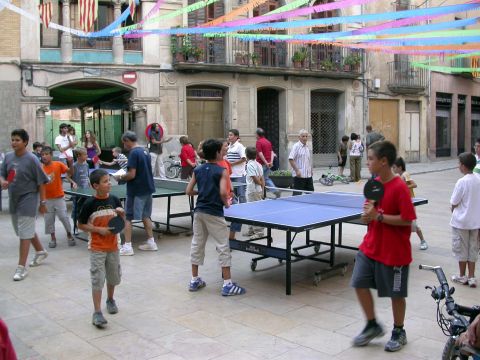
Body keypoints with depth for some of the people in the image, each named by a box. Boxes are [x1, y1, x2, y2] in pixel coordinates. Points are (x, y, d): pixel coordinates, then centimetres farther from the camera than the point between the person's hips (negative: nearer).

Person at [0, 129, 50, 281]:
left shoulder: (31, 159, -15)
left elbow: (41, 182, -11)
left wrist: (42, 202, -9)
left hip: (27, 199, -7)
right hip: (13, 199, 7)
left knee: (24, 233, -4)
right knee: (27, 230, 21)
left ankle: (21, 267, 3)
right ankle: (41, 251, 42)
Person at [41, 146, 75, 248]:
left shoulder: (58, 165, -8)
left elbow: (70, 172, -13)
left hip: (59, 197, -2)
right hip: (47, 199, 2)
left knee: (63, 217, -3)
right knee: (49, 219, 7)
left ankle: (69, 235, 17)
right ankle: (53, 238, 22)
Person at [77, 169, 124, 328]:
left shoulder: (114, 200, -2)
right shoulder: (90, 203, -13)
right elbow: (81, 225, -6)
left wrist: (122, 214, -14)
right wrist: (99, 229, -17)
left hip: (113, 246, 4)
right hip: (97, 248, -4)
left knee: (113, 276, 17)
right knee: (97, 279, -4)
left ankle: (110, 300, 41)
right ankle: (97, 312, 2)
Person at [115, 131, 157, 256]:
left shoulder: (133, 153, -16)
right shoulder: (145, 151, 10)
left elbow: (131, 175, -22)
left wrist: (120, 177, -4)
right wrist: (124, 176, 18)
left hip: (136, 191, -8)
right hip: (147, 189, 8)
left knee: (128, 217, 0)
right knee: (145, 216, 17)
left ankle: (127, 246, -1)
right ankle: (151, 242, 22)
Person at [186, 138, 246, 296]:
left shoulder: (197, 170, 7)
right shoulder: (221, 171, -10)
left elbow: (189, 191, 7)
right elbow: (223, 192, -21)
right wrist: (226, 203, -3)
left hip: (199, 211, 6)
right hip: (214, 213, -6)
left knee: (197, 245, 14)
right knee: (223, 247, 0)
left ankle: (194, 280, 23)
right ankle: (227, 284, 1)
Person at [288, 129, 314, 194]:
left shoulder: (307, 148, 14)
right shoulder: (296, 146, -9)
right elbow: (290, 159, -17)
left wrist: (311, 170, 15)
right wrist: (297, 170, -19)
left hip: (308, 176, 8)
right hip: (299, 176, -8)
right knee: (297, 195, -4)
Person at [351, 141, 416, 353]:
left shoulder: (399, 188, -20)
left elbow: (407, 220, -21)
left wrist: (378, 216, -24)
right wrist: (368, 215, -7)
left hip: (394, 252, -7)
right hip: (370, 247, 7)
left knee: (396, 293, 10)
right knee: (359, 283, 5)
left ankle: (399, 332, 31)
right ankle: (373, 326, 25)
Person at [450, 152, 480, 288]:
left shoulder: (462, 182, -19)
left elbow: (454, 203, -15)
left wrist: (454, 212, 5)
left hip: (461, 222, -5)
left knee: (461, 248, 9)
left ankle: (462, 276, 20)